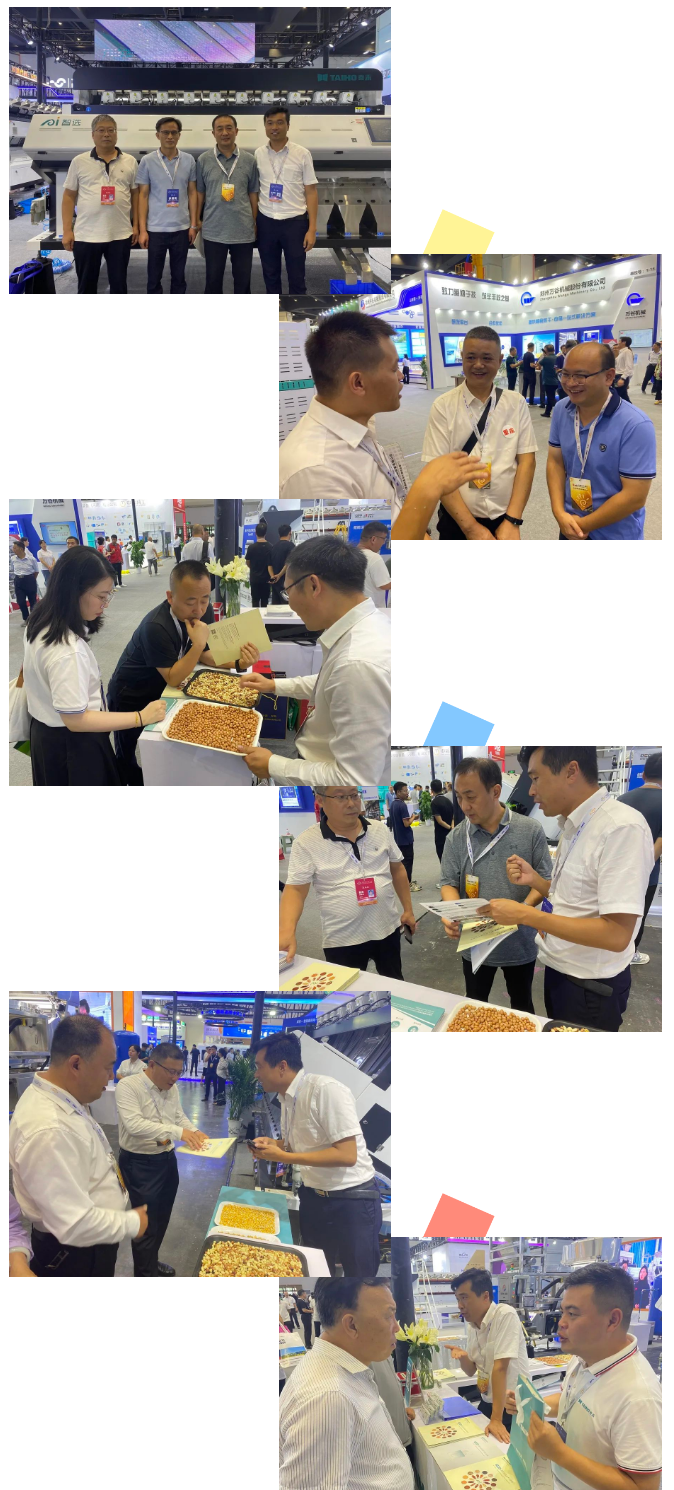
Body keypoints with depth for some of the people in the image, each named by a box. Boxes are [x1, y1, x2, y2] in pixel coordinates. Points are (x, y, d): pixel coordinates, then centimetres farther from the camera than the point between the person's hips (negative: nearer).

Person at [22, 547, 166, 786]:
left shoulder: (40, 624, -3)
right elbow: (75, 720, -29)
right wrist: (141, 717, -25)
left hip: (46, 734, 9)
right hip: (71, 745, -9)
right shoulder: (67, 651, -34)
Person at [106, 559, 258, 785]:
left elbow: (204, 654, -5)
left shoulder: (203, 612, -16)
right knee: (127, 758, 11)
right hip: (129, 698, -6)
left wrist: (238, 662, -24)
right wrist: (198, 644, -42)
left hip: (159, 691, 6)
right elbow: (173, 678, -30)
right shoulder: (156, 627, -37)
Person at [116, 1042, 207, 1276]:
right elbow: (134, 1124, -32)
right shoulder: (128, 1087, -21)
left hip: (167, 1160, 8)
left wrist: (194, 1131, -9)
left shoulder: (171, 1088, 4)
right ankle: (145, 1277, 15)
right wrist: (178, 1132, -37)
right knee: (146, 1225, 1)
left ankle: (151, 1263, 40)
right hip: (140, 1165, -8)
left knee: (161, 1219, 21)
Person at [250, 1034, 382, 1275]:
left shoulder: (327, 1090, -23)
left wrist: (283, 1157, -24)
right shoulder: (286, 1097, 3)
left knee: (357, 1272, 1)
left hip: (352, 1200, -8)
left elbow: (347, 1155, -27)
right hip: (313, 1197, 8)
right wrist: (271, 1145, -2)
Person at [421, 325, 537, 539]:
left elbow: (527, 460, -2)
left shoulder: (516, 404, 1)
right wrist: (471, 526, -16)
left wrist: (512, 520, -13)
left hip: (505, 520, 2)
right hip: (457, 521, -2)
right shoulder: (443, 407, -6)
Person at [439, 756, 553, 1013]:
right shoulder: (456, 838, -4)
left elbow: (545, 880, -6)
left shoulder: (530, 830, -9)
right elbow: (449, 883, -1)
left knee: (522, 1007, 17)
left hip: (519, 942, -1)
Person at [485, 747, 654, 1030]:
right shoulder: (574, 826, 5)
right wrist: (534, 880, -2)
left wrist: (524, 914, -25)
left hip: (590, 988, -8)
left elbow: (617, 935, -29)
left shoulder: (622, 828, -24)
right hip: (557, 971, 8)